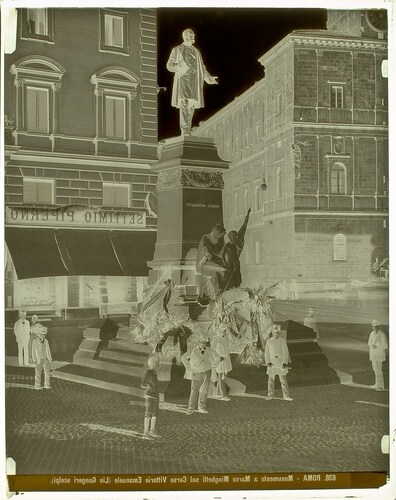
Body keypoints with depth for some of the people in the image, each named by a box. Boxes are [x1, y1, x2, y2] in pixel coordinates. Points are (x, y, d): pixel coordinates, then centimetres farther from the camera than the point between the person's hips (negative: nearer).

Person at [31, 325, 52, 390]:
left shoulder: (46, 341, 13)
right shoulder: (35, 341, -2)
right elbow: (33, 351, -3)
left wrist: (50, 358, 10)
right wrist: (34, 360, -8)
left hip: (46, 359, 5)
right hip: (39, 359, -5)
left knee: (47, 372, 4)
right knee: (38, 373, 1)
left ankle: (47, 385, 14)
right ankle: (37, 386, 10)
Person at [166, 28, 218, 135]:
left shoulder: (196, 51, 24)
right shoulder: (177, 50, 10)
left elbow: (202, 67, 24)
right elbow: (169, 65, 5)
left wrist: (208, 78, 9)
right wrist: (181, 67, -9)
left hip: (194, 82, 5)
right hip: (182, 80, -5)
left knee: (191, 106, 1)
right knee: (184, 105, -18)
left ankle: (188, 132, 5)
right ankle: (185, 132, -24)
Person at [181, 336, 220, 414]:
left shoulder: (210, 351, 0)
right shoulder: (193, 350, -8)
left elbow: (217, 358, 15)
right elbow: (183, 358, -3)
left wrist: (212, 367, 8)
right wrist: (189, 368, -3)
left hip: (206, 373, 3)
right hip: (196, 373, -3)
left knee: (204, 391, 5)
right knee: (194, 391, -6)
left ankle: (201, 407, 17)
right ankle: (190, 409, 2)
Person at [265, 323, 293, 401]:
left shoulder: (283, 341, 0)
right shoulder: (269, 341, 4)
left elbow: (286, 353, 0)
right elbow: (266, 353, 5)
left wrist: (285, 363, -11)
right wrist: (268, 362, -9)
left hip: (281, 363, -1)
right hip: (272, 363, 1)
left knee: (283, 380, -3)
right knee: (271, 379, 6)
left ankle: (286, 396, -1)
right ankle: (270, 395, 18)